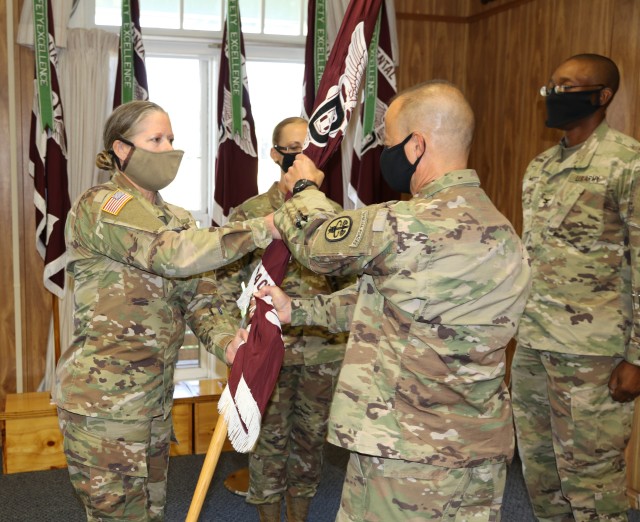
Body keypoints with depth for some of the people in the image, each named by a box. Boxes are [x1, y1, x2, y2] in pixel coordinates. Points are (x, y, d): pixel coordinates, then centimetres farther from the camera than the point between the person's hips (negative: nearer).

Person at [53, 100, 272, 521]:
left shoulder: (175, 219, 13)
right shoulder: (101, 206, -12)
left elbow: (199, 297, 4)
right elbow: (173, 254, -28)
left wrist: (227, 339, -17)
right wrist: (258, 231, -21)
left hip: (155, 396, 8)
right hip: (105, 397, -8)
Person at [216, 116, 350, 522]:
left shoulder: (334, 213, 3)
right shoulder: (250, 213, -4)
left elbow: (348, 282, 8)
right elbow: (229, 284, -3)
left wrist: (348, 336, 4)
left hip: (325, 349, 3)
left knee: (311, 439, 16)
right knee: (270, 439, 10)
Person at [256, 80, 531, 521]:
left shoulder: (415, 226, -24)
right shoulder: (497, 227, 6)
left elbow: (320, 244, -6)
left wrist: (304, 189, 14)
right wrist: (297, 310, 15)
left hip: (411, 456, -8)